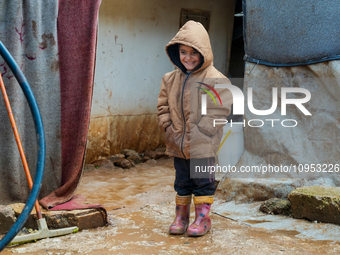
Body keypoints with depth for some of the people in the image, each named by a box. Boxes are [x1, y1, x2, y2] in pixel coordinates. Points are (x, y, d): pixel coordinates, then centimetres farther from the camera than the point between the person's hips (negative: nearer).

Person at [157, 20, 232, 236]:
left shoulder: (215, 80, -10)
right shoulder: (171, 79, 7)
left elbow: (220, 110, -12)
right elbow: (163, 107, 14)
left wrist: (198, 133, -15)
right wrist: (169, 129, 0)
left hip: (203, 146, -5)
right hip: (178, 145, 5)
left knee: (203, 181, 5)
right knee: (182, 182, 15)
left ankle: (203, 218, 18)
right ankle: (181, 217, 27)